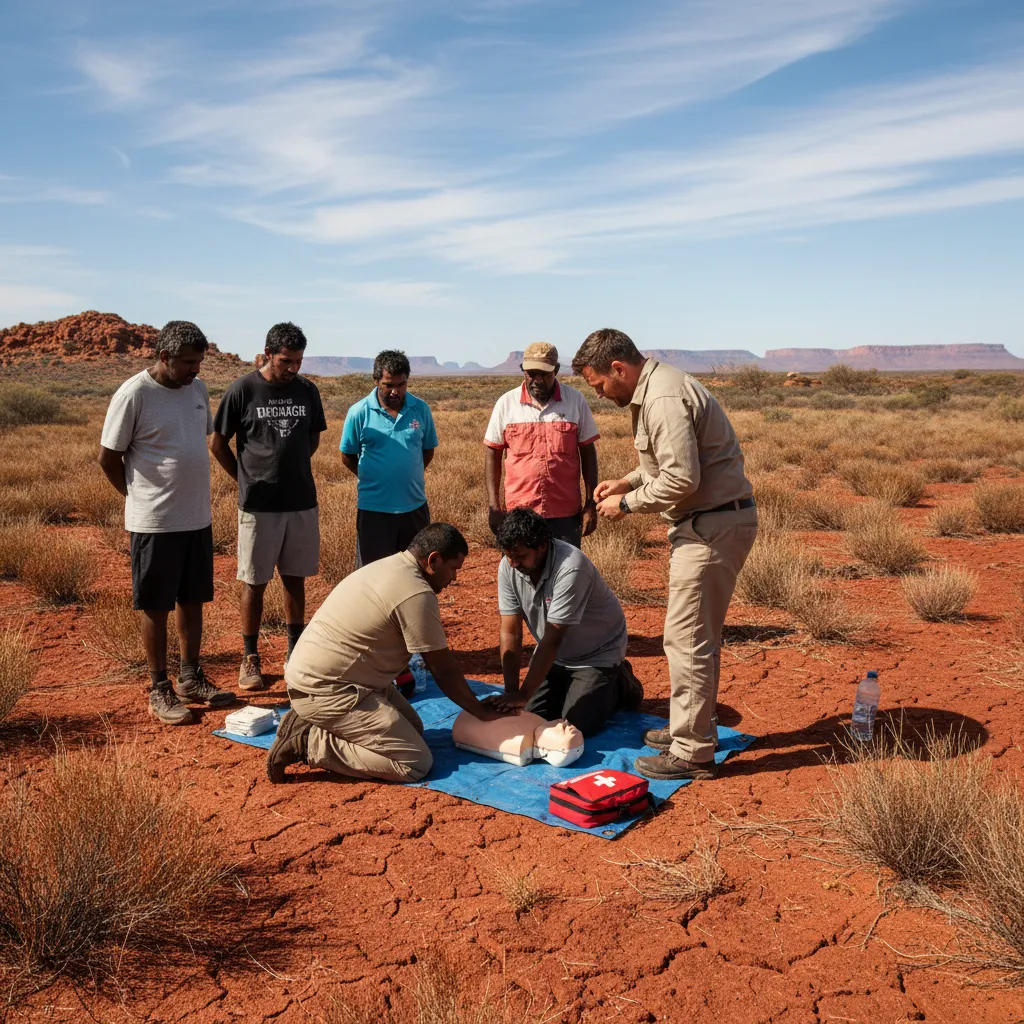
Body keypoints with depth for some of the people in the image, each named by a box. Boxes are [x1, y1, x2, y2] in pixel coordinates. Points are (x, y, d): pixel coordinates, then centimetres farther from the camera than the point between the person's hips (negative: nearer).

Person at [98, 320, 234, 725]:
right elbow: (108, 458, -8)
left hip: (198, 518, 6)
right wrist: (141, 496, 3)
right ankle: (160, 689, 16)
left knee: (193, 599, 14)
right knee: (156, 606, 4)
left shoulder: (198, 389, 6)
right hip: (155, 523, -6)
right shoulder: (133, 395, -13)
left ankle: (191, 678, 27)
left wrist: (191, 493, 12)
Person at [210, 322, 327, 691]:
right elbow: (218, 442, 0)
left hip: (302, 502, 4)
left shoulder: (308, 391, 4)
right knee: (254, 583, 4)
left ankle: (296, 651, 24)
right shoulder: (242, 390, -7)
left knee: (295, 579, 12)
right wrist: (247, 479, 3)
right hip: (258, 506, -3)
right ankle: (250, 658, 16)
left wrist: (290, 468, 12)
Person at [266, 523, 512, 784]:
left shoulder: (390, 566, 10)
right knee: (416, 763, -11)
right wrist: (482, 712, 3)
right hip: (324, 690, -10)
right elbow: (444, 670, -11)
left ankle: (315, 726, 12)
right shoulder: (416, 594, -20)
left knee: (413, 727, 17)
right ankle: (308, 743, -8)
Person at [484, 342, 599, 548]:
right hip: (519, 512, 0)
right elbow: (493, 454, 5)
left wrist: (591, 504, 0)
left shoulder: (576, 401, -1)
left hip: (566, 513, 0)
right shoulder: (506, 403, 0)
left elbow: (588, 453, 4)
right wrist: (494, 505, -1)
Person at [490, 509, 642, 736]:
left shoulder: (571, 568, -35)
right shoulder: (508, 567, -17)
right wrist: (511, 691, -22)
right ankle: (572, 686, 23)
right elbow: (511, 633, -14)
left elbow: (552, 639, -33)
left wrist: (524, 693, -33)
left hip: (598, 654, -5)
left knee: (576, 724, -14)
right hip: (555, 654, 6)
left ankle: (619, 685, 12)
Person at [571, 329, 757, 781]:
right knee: (696, 635, 19)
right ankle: (694, 727, 32)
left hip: (713, 526, -11)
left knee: (687, 638, -5)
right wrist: (627, 481, 11)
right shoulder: (654, 389, 14)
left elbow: (682, 478, -26)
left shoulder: (664, 399, -20)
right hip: (707, 522, 11)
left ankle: (692, 753, 6)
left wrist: (626, 503, -13)